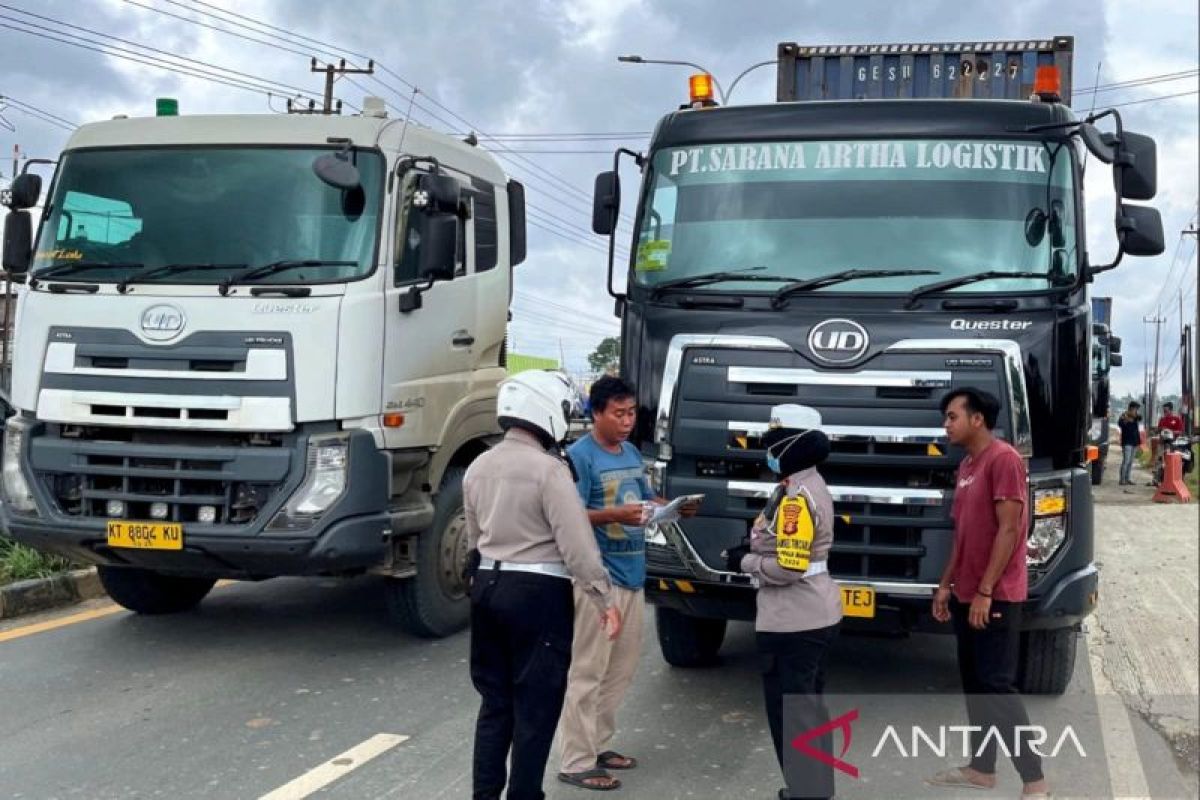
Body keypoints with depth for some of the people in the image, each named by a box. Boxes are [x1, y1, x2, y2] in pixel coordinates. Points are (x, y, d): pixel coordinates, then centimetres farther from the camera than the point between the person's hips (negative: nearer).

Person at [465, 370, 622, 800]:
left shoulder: (478, 466, 8)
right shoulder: (548, 469, -16)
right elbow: (577, 544, -18)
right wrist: (604, 600, -13)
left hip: (487, 585, 7)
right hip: (538, 592, -7)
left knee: (494, 698, 16)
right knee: (536, 706, 2)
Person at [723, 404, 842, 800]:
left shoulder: (797, 497, -22)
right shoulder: (808, 487, 11)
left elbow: (788, 567, -25)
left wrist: (744, 562, -10)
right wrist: (754, 547, 7)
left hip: (793, 623, -11)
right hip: (815, 615, 11)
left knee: (790, 712, -2)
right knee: (808, 706, 19)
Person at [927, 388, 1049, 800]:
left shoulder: (1004, 459, -14)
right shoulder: (966, 465, 14)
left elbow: (1008, 530, -19)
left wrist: (985, 591, -20)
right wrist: (946, 584, 16)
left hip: (995, 597, -9)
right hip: (967, 595, 9)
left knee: (997, 686, -8)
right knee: (973, 684, 13)